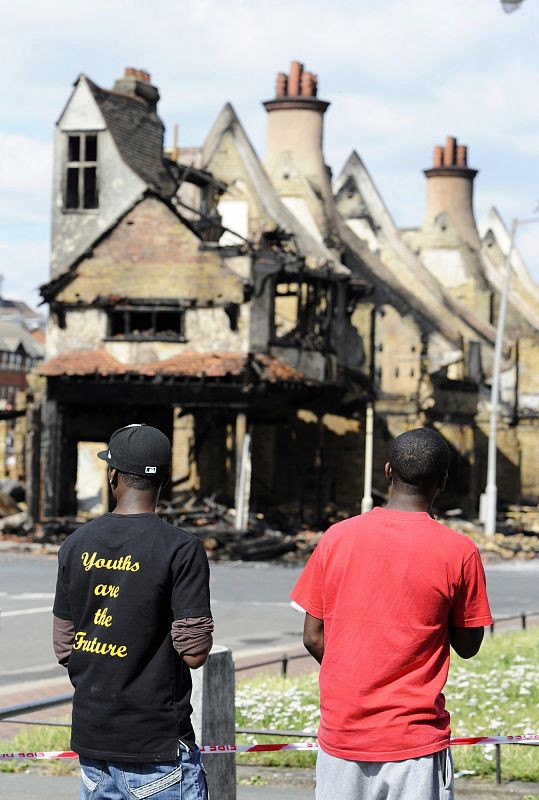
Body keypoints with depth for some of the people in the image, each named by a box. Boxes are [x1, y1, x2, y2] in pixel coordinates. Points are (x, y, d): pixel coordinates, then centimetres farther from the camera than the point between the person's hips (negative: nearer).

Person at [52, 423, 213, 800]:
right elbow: (194, 653, -15)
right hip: (157, 742, -5)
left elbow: (64, 648, 7)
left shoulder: (77, 544, 3)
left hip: (91, 737, 5)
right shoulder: (181, 549, -12)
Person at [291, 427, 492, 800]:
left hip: (341, 732, 3)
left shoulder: (337, 537, 0)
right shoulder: (458, 551, -8)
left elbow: (313, 638, 4)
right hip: (415, 740, -3)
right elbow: (468, 646, 1)